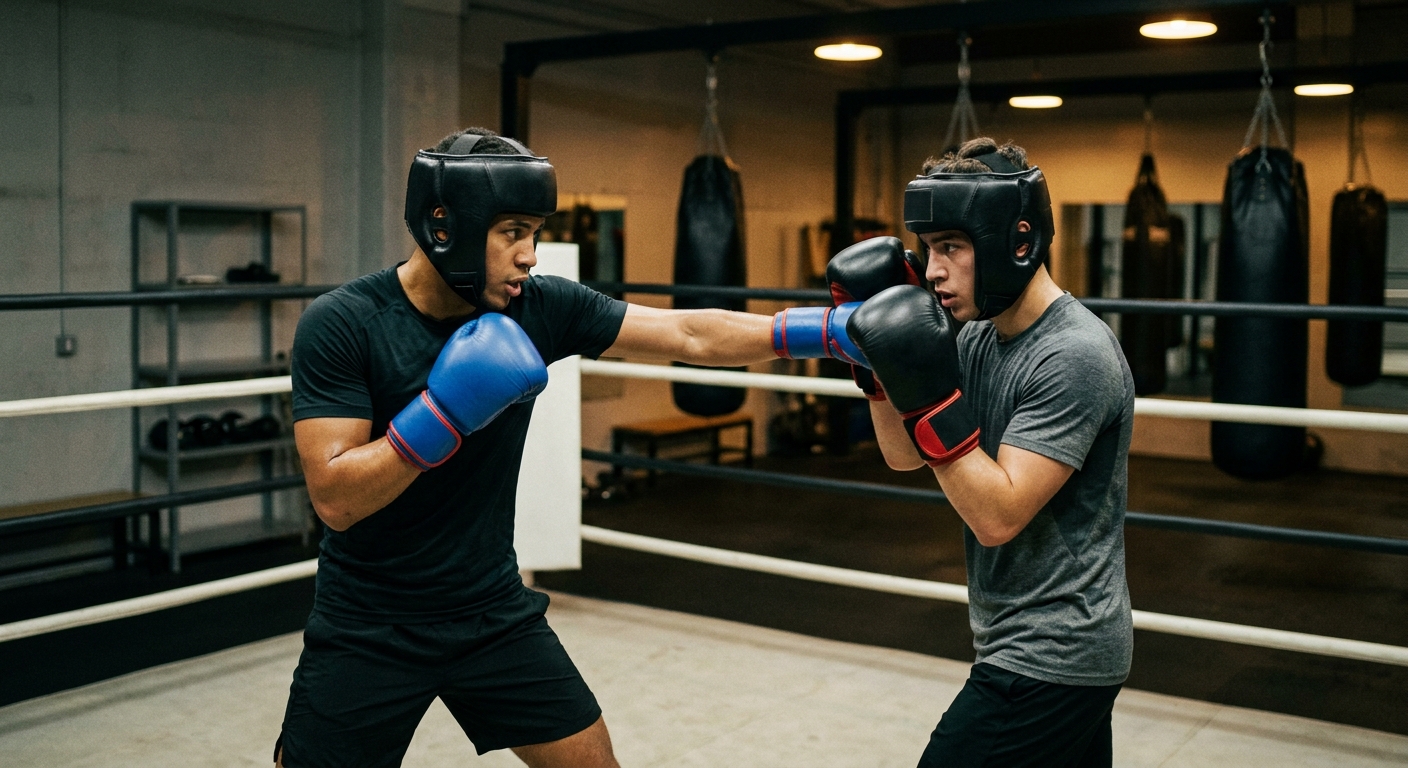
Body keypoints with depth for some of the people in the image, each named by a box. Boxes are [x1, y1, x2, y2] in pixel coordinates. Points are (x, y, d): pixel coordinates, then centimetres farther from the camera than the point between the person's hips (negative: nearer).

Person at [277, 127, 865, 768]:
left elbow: (692, 336, -7)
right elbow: (335, 499, -22)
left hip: (495, 613, 3)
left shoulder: (539, 308, -9)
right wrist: (446, 410, -32)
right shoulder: (341, 325, -18)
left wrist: (833, 329, -12)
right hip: (366, 633, -3)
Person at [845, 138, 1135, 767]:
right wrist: (879, 362, -3)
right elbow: (905, 457, 10)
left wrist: (928, 396, -28)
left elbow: (997, 517, -25)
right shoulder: (980, 336, 5)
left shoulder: (1074, 357, -22)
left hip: (1050, 661, -9)